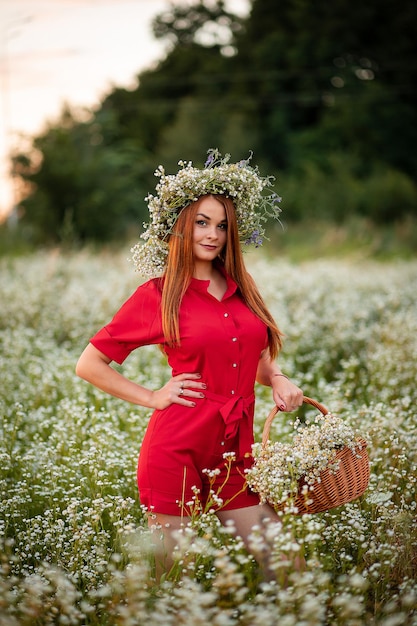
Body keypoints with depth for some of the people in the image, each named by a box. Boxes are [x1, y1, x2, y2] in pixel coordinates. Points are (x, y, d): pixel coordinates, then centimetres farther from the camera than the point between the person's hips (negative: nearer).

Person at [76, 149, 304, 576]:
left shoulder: (241, 289, 11)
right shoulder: (157, 295, -2)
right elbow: (88, 364, 3)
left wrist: (277, 379, 5)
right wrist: (153, 397, -4)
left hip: (234, 453, 5)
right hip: (176, 451, -4)